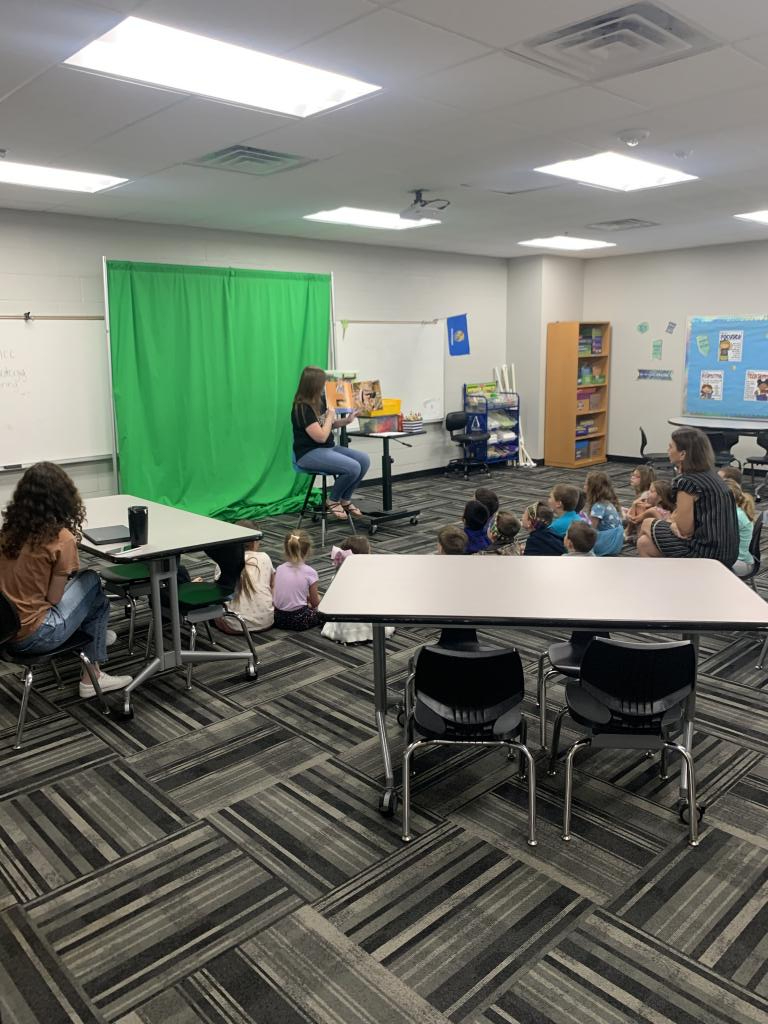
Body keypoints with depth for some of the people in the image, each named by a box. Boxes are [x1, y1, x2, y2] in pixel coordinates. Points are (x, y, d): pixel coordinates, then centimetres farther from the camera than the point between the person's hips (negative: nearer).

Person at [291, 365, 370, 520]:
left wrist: (346, 420, 4)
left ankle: (345, 499, 7)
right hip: (309, 453, -9)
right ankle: (333, 501, -2)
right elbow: (321, 436, -22)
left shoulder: (319, 401, 7)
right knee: (353, 468, -26)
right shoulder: (302, 408, -19)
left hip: (328, 448, 9)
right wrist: (330, 416, -8)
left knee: (364, 460, -7)